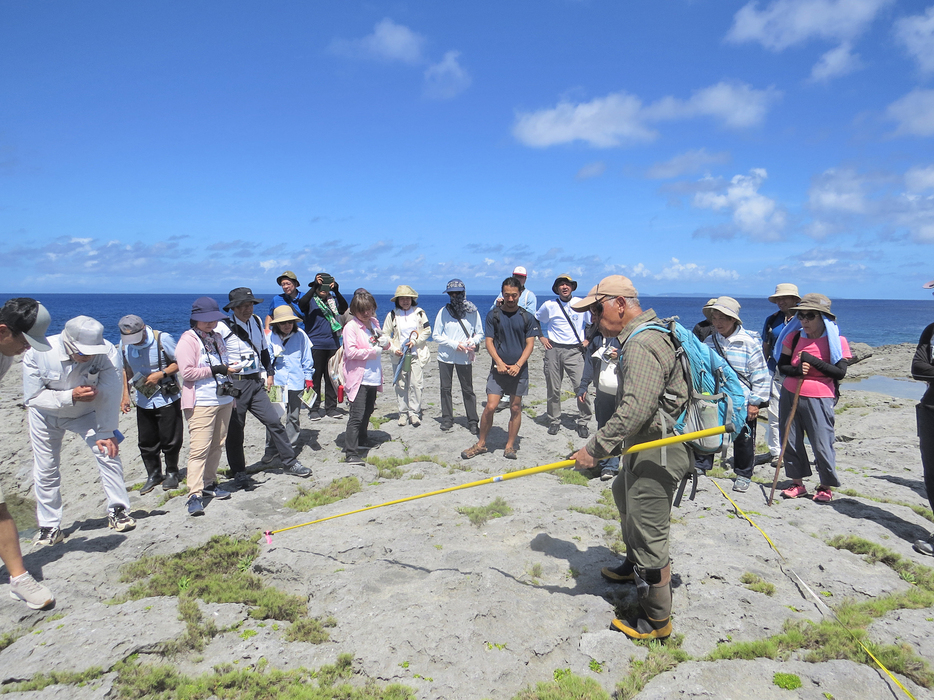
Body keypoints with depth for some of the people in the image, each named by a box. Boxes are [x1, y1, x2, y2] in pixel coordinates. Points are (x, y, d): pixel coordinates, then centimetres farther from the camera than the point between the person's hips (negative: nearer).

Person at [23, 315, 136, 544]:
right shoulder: (37, 354, -30)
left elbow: (110, 396, -29)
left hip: (86, 413, 0)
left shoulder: (108, 353, -34)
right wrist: (70, 396, -37)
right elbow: (32, 397, -23)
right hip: (46, 416, 1)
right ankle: (50, 527, 21)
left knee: (108, 451, -16)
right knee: (45, 471, 5)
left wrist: (107, 432, -28)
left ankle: (118, 511, -1)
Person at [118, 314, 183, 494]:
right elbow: (126, 370, 14)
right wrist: (125, 395, 8)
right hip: (143, 401, 4)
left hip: (167, 399, -4)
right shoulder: (124, 344, 1)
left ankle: (171, 473, 22)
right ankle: (153, 475, 26)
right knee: (146, 442, 8)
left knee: (169, 440, 2)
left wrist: (160, 374, -20)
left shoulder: (162, 339, -14)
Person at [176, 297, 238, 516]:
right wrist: (217, 370, -20)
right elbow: (187, 372, -16)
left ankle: (209, 483, 23)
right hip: (201, 403, -7)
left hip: (223, 399, 7)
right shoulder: (187, 340, -7)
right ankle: (195, 495, -8)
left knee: (217, 445, 11)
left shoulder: (216, 338, 16)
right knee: (199, 448, -10)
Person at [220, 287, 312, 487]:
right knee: (235, 430, 5)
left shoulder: (256, 321, 10)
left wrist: (270, 372, 19)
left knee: (274, 421, 1)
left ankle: (290, 463, 10)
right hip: (234, 384, -5)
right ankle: (239, 472, 19)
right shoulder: (223, 327, -10)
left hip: (256, 382, 5)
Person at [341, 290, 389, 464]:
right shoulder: (351, 326, -11)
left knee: (368, 411, 20)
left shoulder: (374, 323, 12)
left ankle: (361, 440, 38)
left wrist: (384, 342, -1)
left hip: (373, 376, 8)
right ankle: (351, 453, -11)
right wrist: (372, 352, -17)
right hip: (358, 378, -8)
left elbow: (381, 344, 23)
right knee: (356, 415, -12)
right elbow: (350, 351, -20)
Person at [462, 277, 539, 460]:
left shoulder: (527, 317, 5)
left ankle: (510, 446, 17)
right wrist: (499, 362, -12)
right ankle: (481, 444, 9)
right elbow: (489, 342, 1)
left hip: (519, 370, 1)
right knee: (490, 407, -6)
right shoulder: (493, 315, 4)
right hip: (498, 368, -1)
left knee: (515, 408, 5)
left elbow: (530, 344, 1)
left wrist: (517, 365, -12)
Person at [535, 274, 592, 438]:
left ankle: (583, 423, 5)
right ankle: (555, 421, 19)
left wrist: (588, 340, 5)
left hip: (575, 351, -1)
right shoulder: (549, 305, 5)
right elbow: (534, 320, 19)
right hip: (553, 350, 1)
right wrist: (541, 338, 9)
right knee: (553, 388, 5)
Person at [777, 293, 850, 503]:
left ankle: (826, 486, 16)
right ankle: (797, 482, 20)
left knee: (822, 443, -2)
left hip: (819, 399, -3)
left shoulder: (836, 341, -4)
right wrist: (796, 370, -14)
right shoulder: (794, 338, 5)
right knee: (791, 440, 6)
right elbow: (782, 365, 7)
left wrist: (813, 360, -18)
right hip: (790, 395, 4)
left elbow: (840, 372, -10)